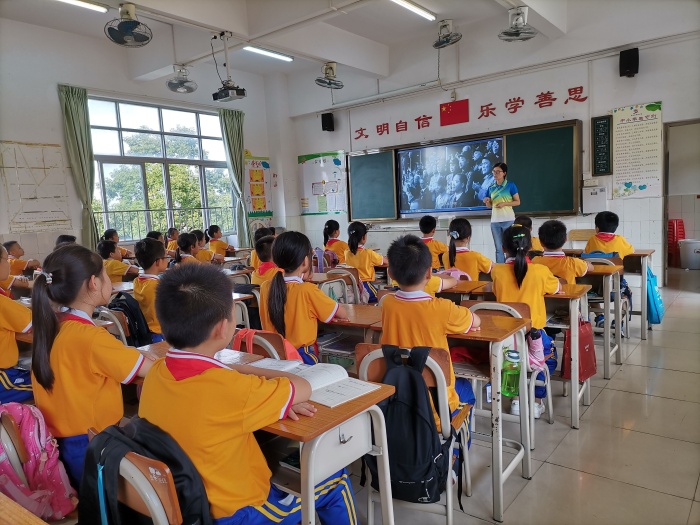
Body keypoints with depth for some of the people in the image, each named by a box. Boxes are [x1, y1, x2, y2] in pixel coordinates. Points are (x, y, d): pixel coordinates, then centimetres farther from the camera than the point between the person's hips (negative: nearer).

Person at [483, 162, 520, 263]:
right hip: (495, 221, 4)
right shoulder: (491, 188, 9)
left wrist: (504, 203, -17)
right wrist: (487, 201, -7)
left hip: (508, 220, -4)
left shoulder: (511, 185, -3)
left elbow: (517, 202, -3)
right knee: (498, 248, 7)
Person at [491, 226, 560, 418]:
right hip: (533, 331, -2)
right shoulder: (541, 271, -12)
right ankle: (536, 402, 27)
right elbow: (557, 289, 9)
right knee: (548, 359, 28)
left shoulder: (497, 271, -8)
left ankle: (516, 400, 28)